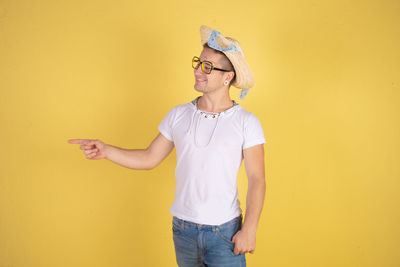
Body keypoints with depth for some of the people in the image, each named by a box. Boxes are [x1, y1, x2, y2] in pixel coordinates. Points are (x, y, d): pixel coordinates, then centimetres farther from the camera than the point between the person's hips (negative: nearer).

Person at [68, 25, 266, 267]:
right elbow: (149, 158, 6)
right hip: (183, 228, 3)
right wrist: (106, 151, -6)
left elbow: (257, 179, -8)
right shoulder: (178, 115, 1)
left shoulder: (246, 122, -8)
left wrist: (249, 229, -13)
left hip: (225, 232, -3)